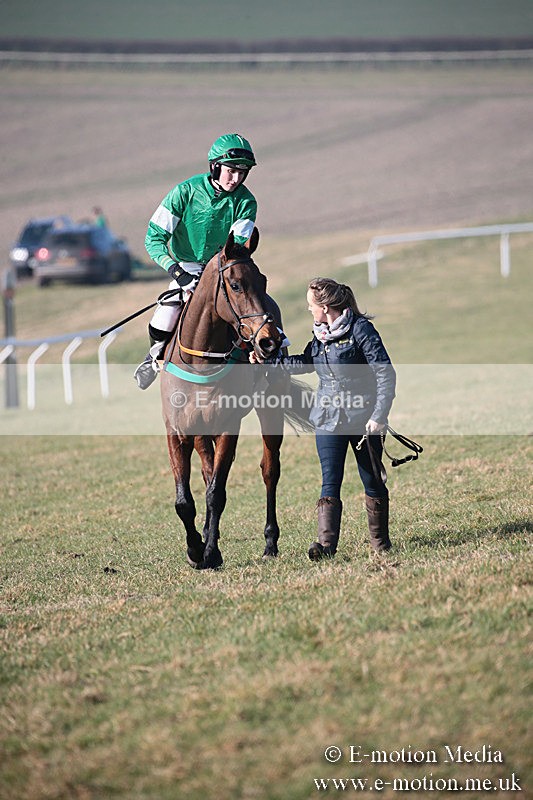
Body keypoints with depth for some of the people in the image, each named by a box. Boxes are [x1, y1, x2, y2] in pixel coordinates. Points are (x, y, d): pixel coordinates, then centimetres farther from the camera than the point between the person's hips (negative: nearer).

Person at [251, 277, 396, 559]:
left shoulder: (361, 329, -13)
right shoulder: (320, 334, 7)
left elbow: (386, 374, -14)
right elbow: (305, 362, 27)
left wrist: (379, 416, -19)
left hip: (363, 418, -5)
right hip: (329, 420, 5)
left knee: (372, 481, 7)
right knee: (330, 482, -5)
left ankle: (380, 541, 22)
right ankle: (327, 542, -13)